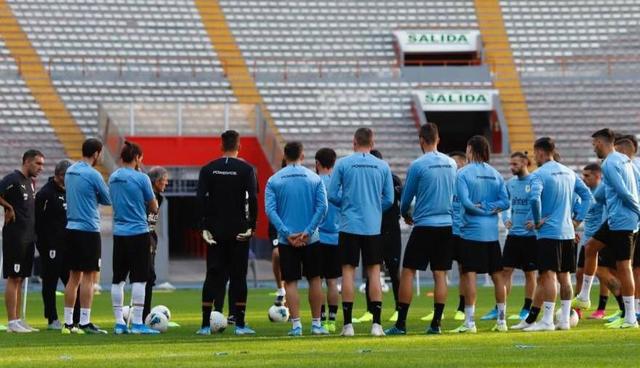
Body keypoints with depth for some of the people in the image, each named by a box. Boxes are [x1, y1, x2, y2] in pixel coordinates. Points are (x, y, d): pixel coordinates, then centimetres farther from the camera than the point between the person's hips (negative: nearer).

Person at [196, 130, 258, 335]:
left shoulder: (208, 170, 3)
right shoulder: (246, 170, -3)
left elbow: (201, 199, -2)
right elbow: (253, 199, -10)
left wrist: (205, 227, -1)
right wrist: (251, 226, -4)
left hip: (215, 232, 2)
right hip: (239, 231, -2)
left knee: (213, 276, 5)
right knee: (238, 276, 3)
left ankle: (205, 325, 0)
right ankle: (240, 324, 0)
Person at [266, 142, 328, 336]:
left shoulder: (274, 180, 1)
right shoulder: (314, 178, 1)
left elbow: (270, 210, -8)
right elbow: (322, 207, -8)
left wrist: (287, 234, -10)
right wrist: (307, 232, -10)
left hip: (286, 240, 0)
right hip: (311, 239, 0)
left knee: (291, 282, 2)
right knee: (315, 279, 11)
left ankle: (296, 325, -5)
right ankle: (316, 323, 11)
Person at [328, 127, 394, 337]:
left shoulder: (343, 164, -2)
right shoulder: (383, 167, 2)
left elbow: (332, 195, -2)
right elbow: (389, 200, 5)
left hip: (349, 225, -1)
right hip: (373, 226, 1)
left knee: (348, 270, 3)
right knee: (374, 272, 6)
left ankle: (348, 324, 0)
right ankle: (376, 324, 1)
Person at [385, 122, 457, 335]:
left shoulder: (417, 166, -9)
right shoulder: (451, 164, 5)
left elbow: (406, 197, 1)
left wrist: (405, 214, 21)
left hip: (424, 227, -5)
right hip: (447, 225, 5)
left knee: (408, 272, 0)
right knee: (440, 274, 6)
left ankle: (401, 323, -2)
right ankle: (436, 323, 4)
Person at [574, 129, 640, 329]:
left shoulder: (609, 164, -15)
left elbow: (623, 192, -21)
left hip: (620, 220, -10)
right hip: (615, 220, 10)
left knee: (623, 267, -8)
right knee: (590, 247, 22)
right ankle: (584, 297, 27)